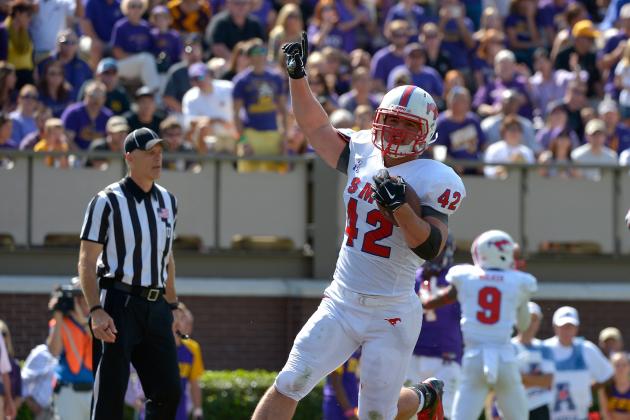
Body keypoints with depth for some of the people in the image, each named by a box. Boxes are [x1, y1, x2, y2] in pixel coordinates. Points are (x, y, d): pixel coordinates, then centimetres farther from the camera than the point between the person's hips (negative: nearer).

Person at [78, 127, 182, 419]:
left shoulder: (167, 201, 13)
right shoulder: (108, 201, -7)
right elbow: (87, 261, -9)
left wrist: (172, 305, 18)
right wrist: (96, 310, -20)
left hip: (156, 306, 7)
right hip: (120, 304, -7)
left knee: (169, 392, 5)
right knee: (111, 394, -9)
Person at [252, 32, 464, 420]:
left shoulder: (433, 180, -11)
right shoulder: (362, 155, 6)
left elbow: (432, 247, -19)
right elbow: (316, 127, 17)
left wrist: (400, 207, -31)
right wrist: (298, 75, 8)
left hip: (391, 316, -5)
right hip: (341, 304, 5)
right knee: (288, 387, -8)